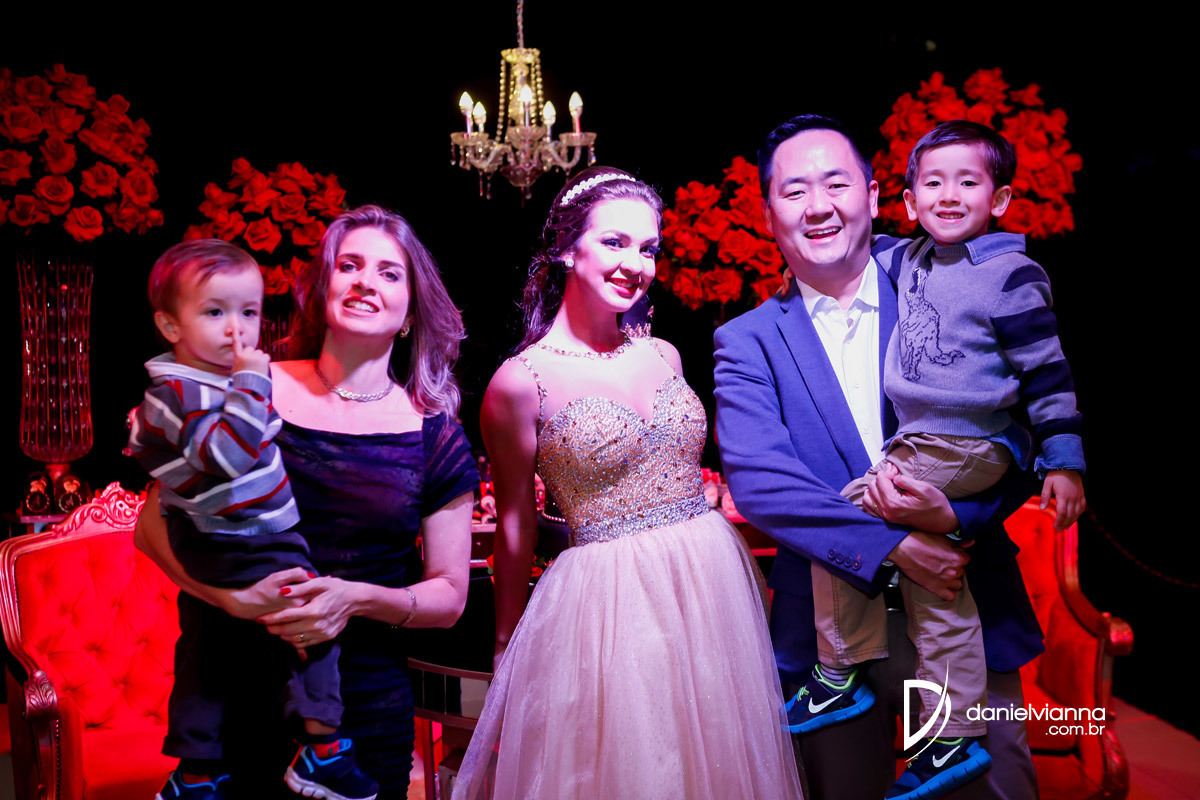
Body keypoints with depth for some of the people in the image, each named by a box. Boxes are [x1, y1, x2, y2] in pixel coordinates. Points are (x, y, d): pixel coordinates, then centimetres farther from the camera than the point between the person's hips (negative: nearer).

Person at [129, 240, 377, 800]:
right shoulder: (181, 393, -21)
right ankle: (322, 750, -4)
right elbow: (228, 452, -36)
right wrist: (251, 382, -32)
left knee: (203, 658, 19)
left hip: (209, 553, 11)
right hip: (239, 551, -11)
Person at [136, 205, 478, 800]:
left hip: (369, 705, 0)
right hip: (243, 699, 0)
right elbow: (153, 526, 0)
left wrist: (359, 599, -17)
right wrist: (232, 594, -17)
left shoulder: (435, 438, -3)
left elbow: (449, 596, 0)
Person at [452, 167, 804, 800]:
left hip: (713, 587, 5)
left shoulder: (664, 356, 5)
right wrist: (506, 644, 6)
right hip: (606, 600, -5)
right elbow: (514, 526, -2)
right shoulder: (522, 381, -10)